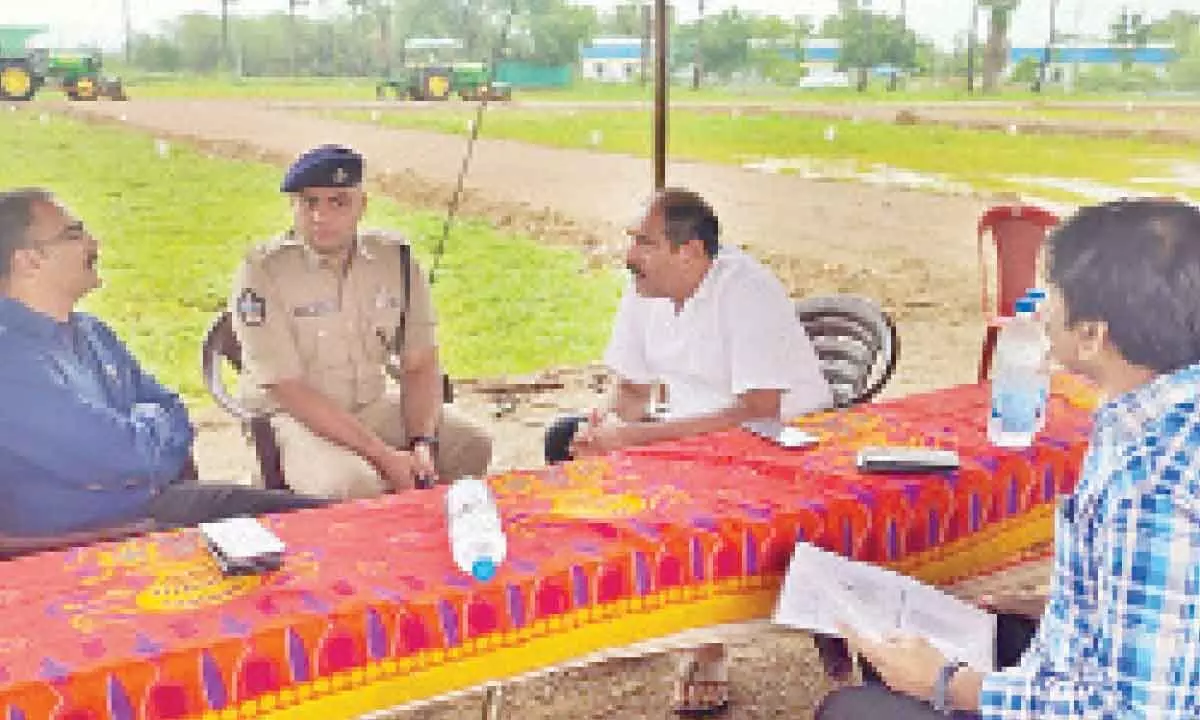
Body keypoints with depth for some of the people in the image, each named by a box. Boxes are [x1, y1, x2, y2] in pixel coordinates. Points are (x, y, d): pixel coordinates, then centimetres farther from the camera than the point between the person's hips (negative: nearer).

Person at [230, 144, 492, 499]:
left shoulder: (395, 258, -1)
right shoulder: (262, 272, -15)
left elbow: (420, 365, 2)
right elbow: (288, 390, -19)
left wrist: (422, 444, -16)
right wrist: (383, 456, -23)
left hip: (375, 405, 5)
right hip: (293, 416, -5)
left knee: (473, 446, -9)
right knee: (351, 485, -32)